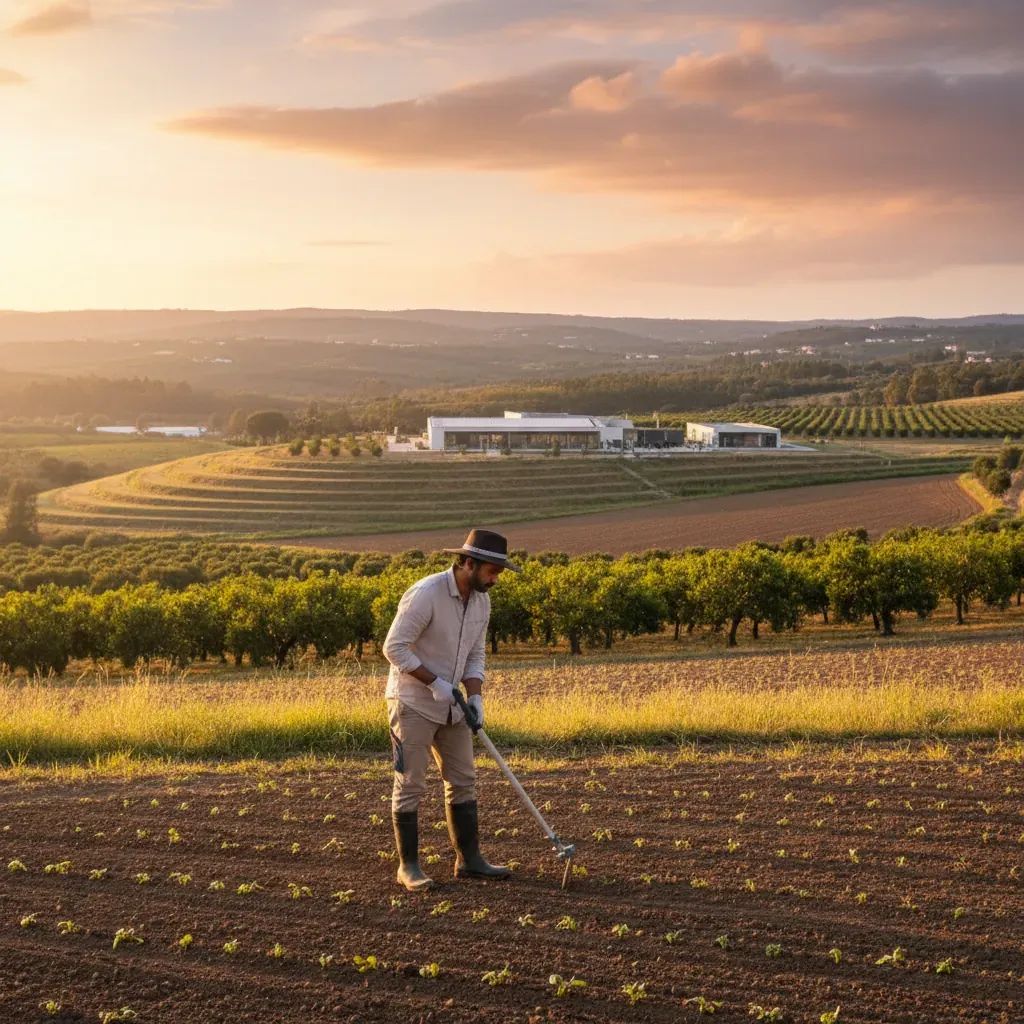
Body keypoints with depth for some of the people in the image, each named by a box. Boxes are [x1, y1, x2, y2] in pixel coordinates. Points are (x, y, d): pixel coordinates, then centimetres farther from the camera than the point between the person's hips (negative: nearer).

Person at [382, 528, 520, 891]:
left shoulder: (482, 601, 3)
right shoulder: (425, 594, -22)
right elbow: (394, 647, -21)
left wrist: (476, 698, -4)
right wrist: (434, 682, -22)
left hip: (449, 705, 8)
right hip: (412, 702, -8)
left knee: (463, 780, 9)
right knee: (410, 784, -3)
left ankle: (469, 859, 16)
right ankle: (408, 866, 4)